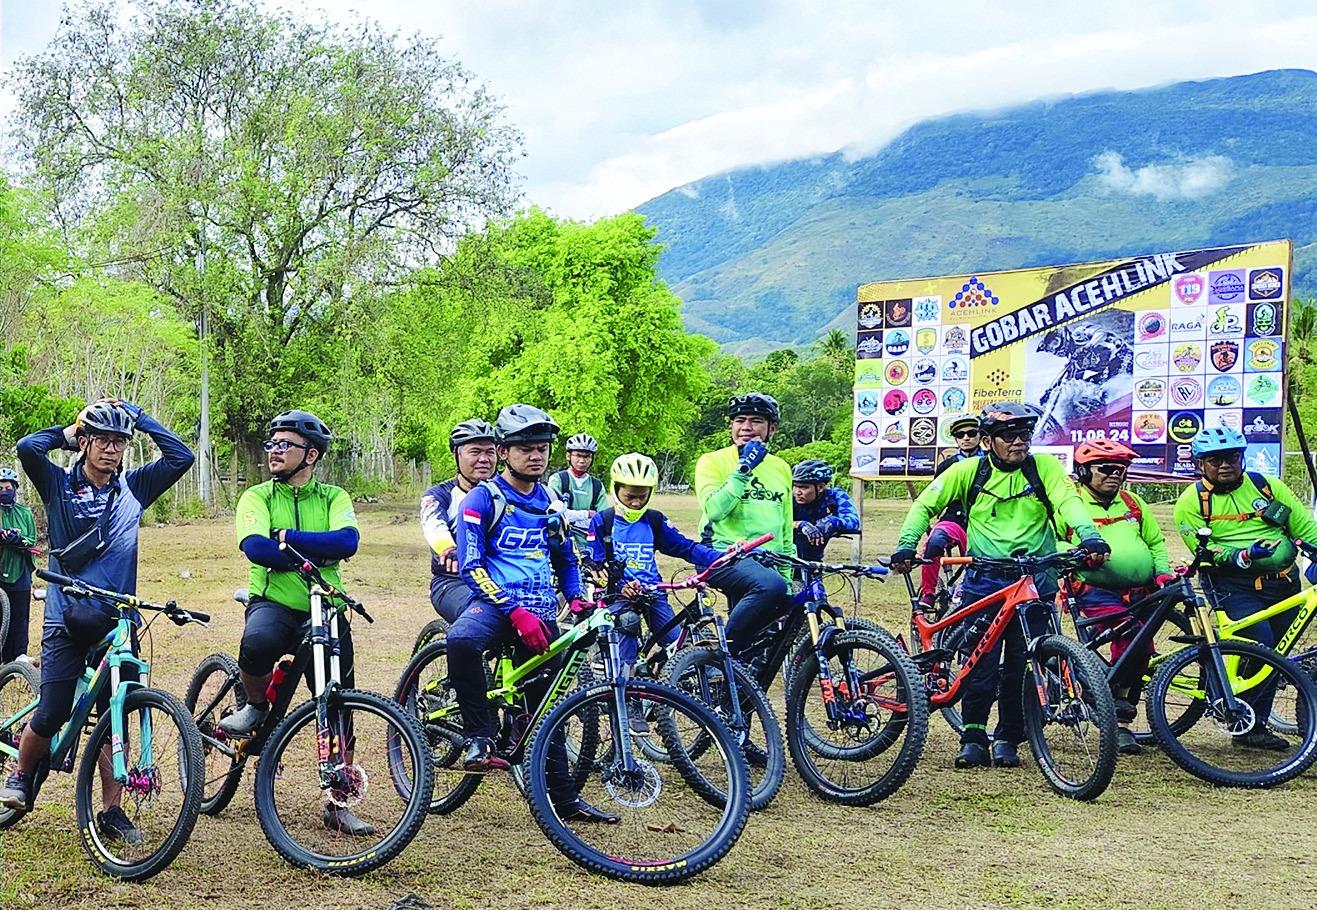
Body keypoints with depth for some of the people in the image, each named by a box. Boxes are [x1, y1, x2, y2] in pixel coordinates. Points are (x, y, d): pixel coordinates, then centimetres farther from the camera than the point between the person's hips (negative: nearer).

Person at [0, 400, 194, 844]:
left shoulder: (133, 488, 8)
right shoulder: (59, 484, 1)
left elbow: (182, 456, -1)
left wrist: (135, 415, 1)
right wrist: (69, 431, -1)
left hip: (118, 621, 2)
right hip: (66, 619, -2)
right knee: (52, 715, -6)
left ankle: (111, 811, 12)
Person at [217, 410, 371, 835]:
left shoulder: (334, 498, 9)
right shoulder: (257, 497, 5)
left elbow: (346, 542, -12)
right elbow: (255, 548, -14)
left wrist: (288, 537, -15)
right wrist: (316, 557, -15)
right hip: (272, 603, -2)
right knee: (258, 640, -38)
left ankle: (337, 803, 17)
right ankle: (255, 705, -6)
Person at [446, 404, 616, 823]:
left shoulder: (550, 504, 16)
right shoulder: (483, 499, -2)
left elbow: (566, 559, 27)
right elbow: (471, 567, -10)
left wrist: (577, 599, 7)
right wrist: (515, 611, -20)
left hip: (541, 612, 5)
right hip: (495, 602, -5)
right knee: (462, 640, -39)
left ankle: (565, 799, 17)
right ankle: (479, 737, -25)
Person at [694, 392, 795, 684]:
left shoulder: (781, 469, 18)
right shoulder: (713, 461, 2)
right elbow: (714, 509, -16)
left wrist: (791, 572, 19)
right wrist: (744, 469, -16)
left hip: (768, 561, 6)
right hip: (725, 556, -6)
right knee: (771, 586, -36)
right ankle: (726, 650, -20)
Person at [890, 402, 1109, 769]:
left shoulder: (1044, 467, 4)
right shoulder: (969, 471, 5)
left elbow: (1068, 501, -11)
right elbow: (926, 504, 9)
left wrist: (1089, 536, -30)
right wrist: (906, 544, -4)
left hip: (1033, 581, 0)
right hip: (984, 581, 0)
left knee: (1022, 666, 3)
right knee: (981, 663, -5)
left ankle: (1008, 739, 17)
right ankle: (973, 736, 8)